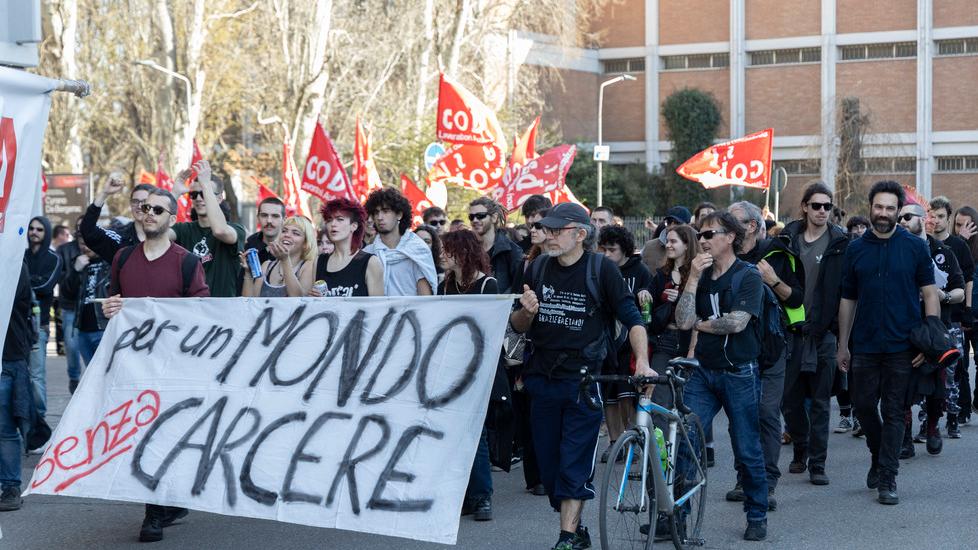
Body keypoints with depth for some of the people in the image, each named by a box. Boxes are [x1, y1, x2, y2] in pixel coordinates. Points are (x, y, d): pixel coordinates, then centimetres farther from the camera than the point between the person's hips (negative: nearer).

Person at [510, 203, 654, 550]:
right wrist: (527, 311, -11)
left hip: (584, 379, -5)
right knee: (548, 464, 9)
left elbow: (632, 319, -6)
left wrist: (642, 360, -21)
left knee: (575, 465, -7)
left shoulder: (601, 269, -6)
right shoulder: (538, 268, 6)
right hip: (543, 378, 5)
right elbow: (518, 327, 11)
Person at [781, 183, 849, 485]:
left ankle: (817, 464, 8)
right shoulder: (788, 237, 6)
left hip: (823, 332, -2)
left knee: (820, 402, 2)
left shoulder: (840, 243, -1)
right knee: (789, 399, 7)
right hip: (791, 330, 2)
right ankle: (800, 449, 30)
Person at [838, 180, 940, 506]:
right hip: (864, 345, 2)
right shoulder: (856, 249, 7)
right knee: (863, 405, 6)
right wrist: (842, 345, 8)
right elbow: (848, 299, 11)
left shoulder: (915, 247, 1)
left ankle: (887, 479, 6)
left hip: (902, 345, -2)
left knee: (894, 412, 1)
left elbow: (930, 294, 0)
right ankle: (878, 456, 31)